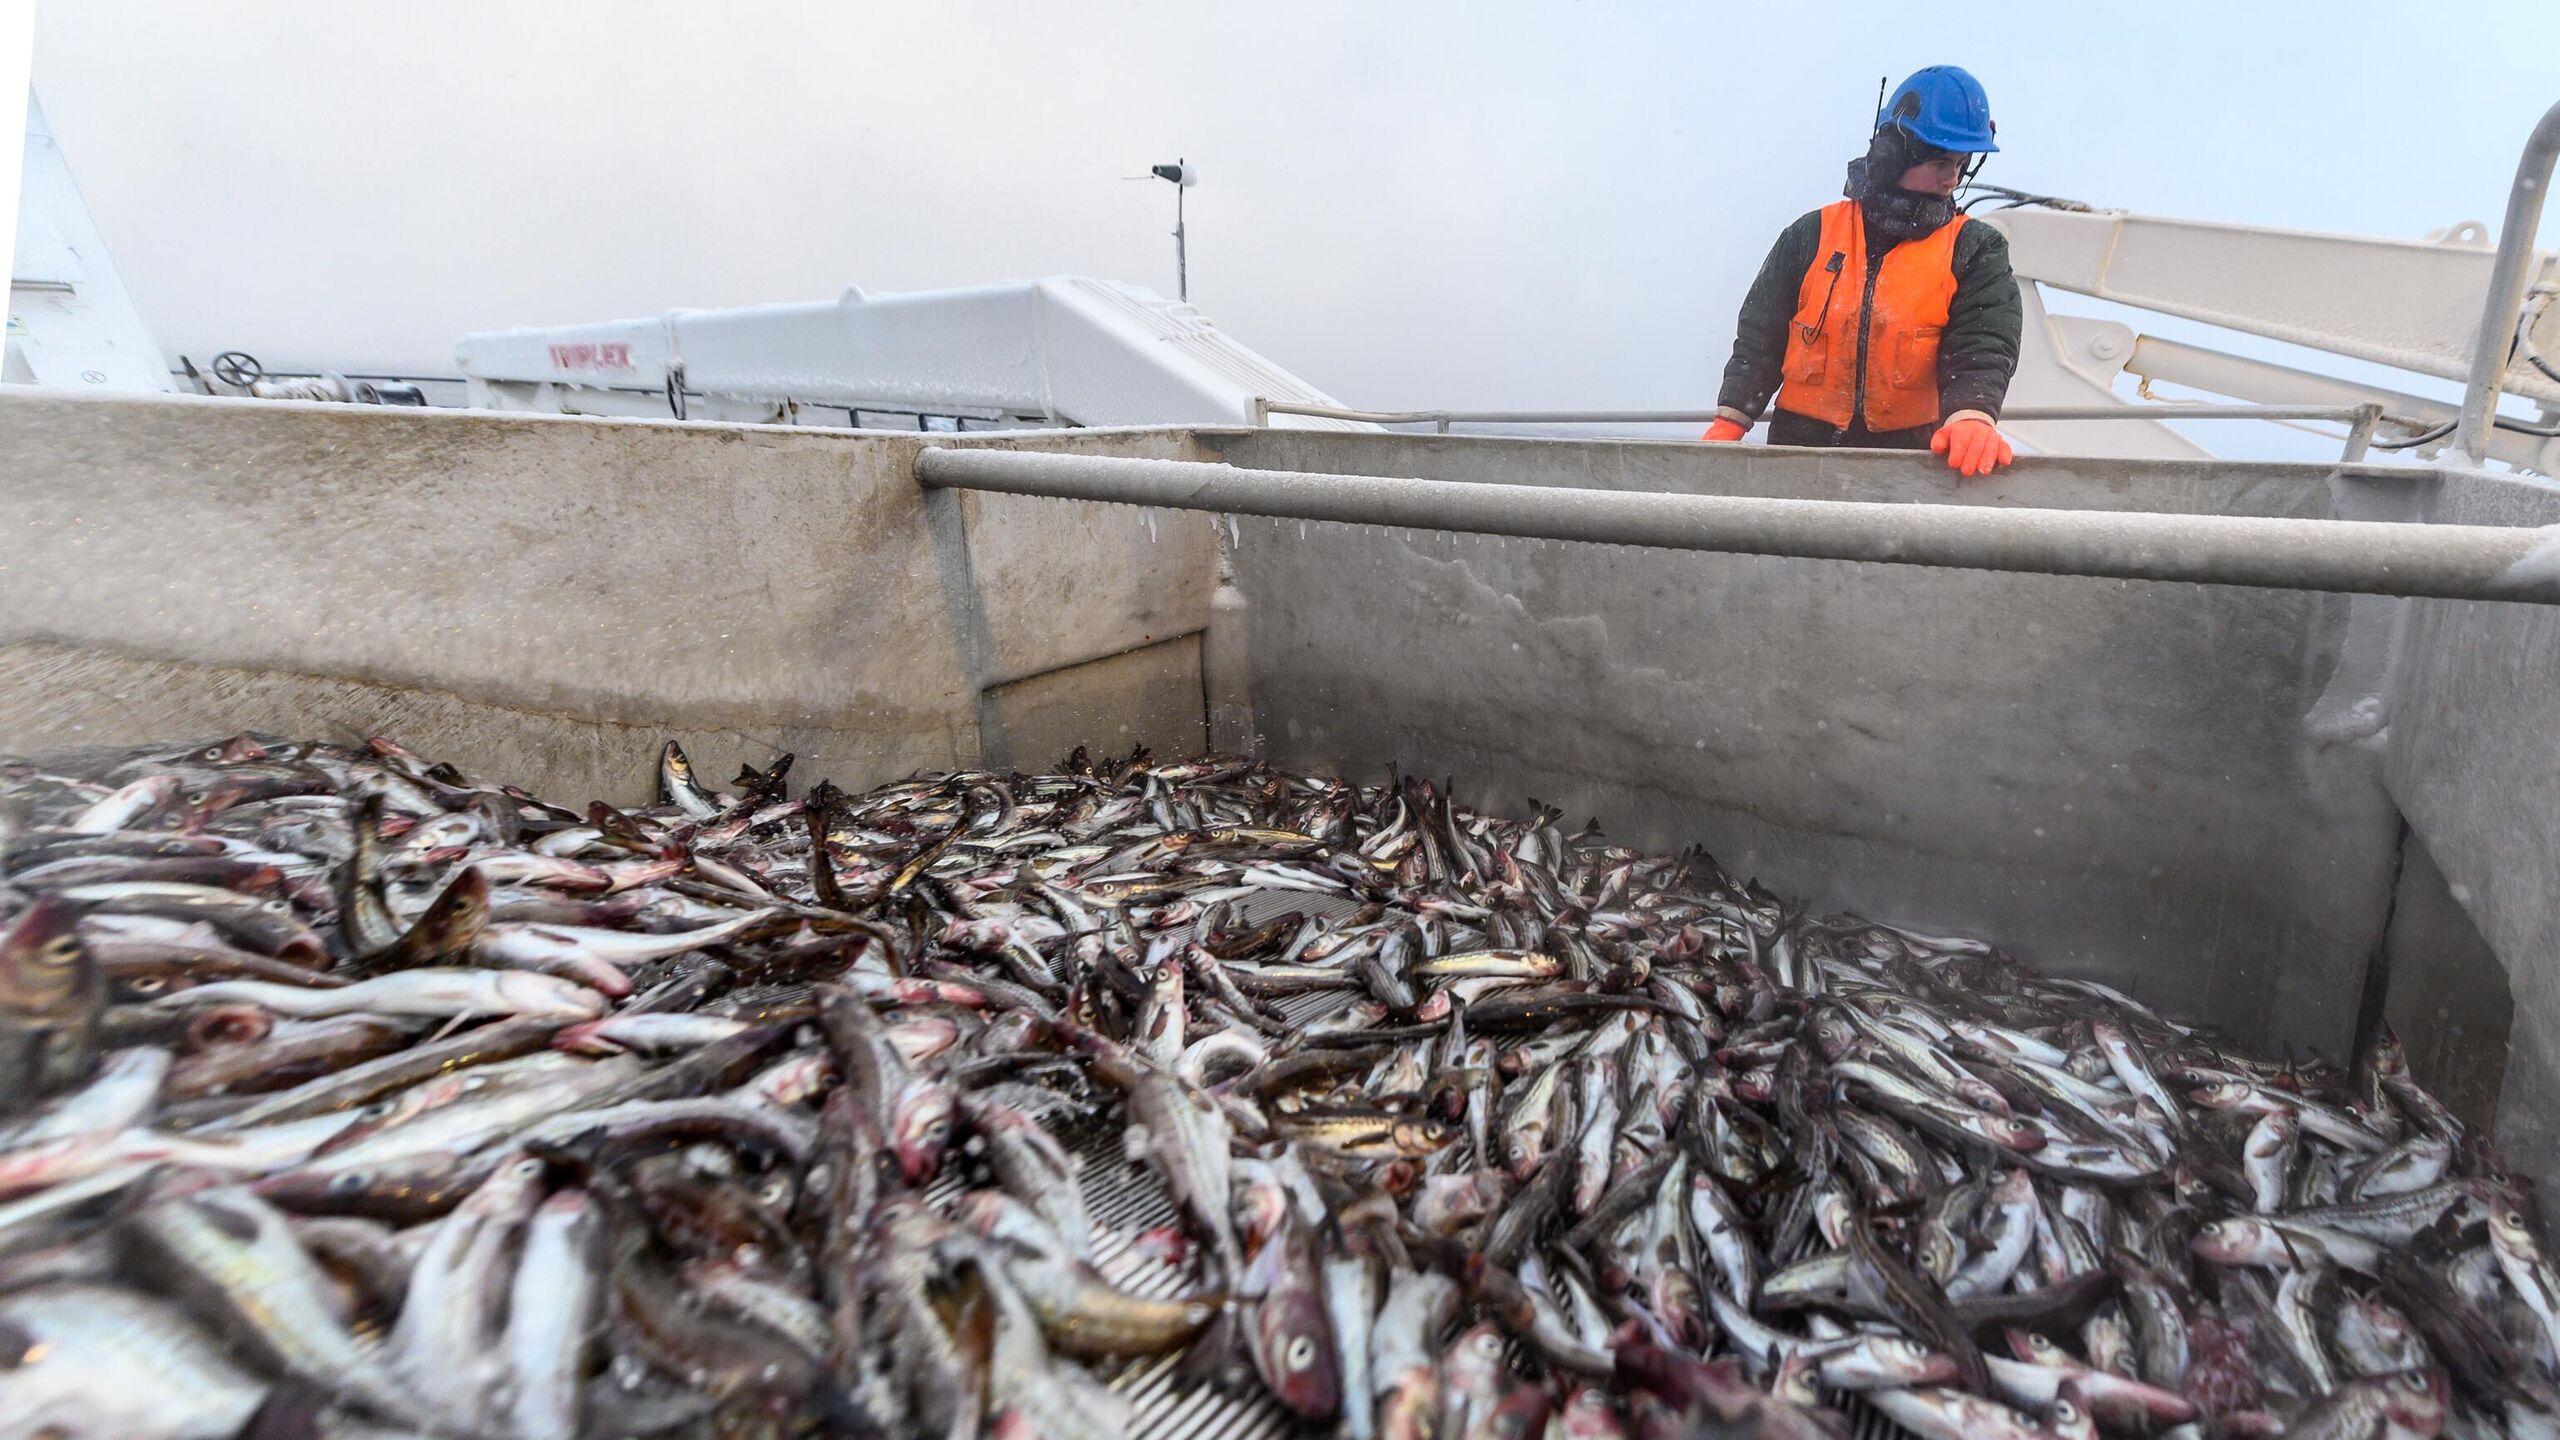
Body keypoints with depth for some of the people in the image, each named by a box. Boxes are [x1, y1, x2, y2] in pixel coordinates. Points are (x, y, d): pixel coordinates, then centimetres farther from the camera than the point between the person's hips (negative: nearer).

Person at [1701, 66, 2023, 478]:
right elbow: (1760, 337, 8)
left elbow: (1984, 345, -6)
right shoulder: (1814, 235, 8)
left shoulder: (1975, 250, 8)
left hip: (1910, 453, 0)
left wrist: (1972, 414, -28)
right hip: (1799, 446, 0)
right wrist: (1729, 425, -3)